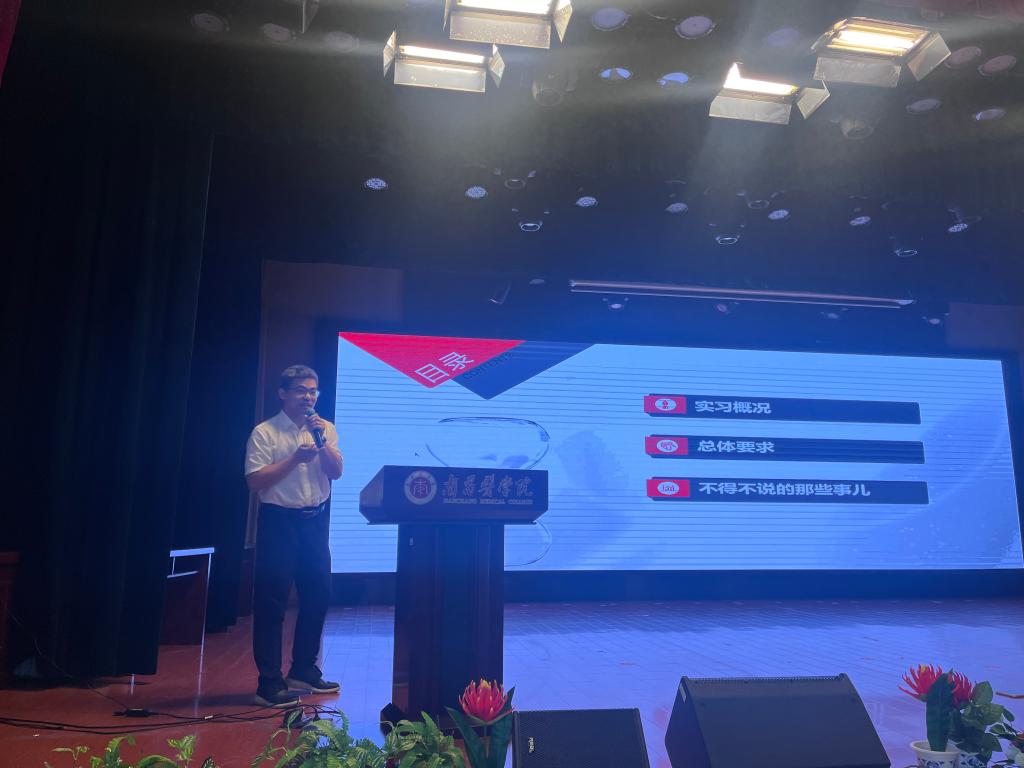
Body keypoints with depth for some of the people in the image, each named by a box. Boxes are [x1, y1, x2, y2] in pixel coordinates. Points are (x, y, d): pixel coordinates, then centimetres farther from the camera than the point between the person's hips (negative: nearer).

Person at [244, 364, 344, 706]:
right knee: (271, 602, -1)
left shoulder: (325, 428, 7)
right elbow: (254, 481, -14)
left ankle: (303, 669, 29)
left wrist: (322, 441, -14)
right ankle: (269, 683, 9)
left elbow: (336, 472, -1)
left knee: (318, 595, 12)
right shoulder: (265, 432, -7)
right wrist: (295, 458, -20)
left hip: (316, 520, 5)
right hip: (279, 521, -5)